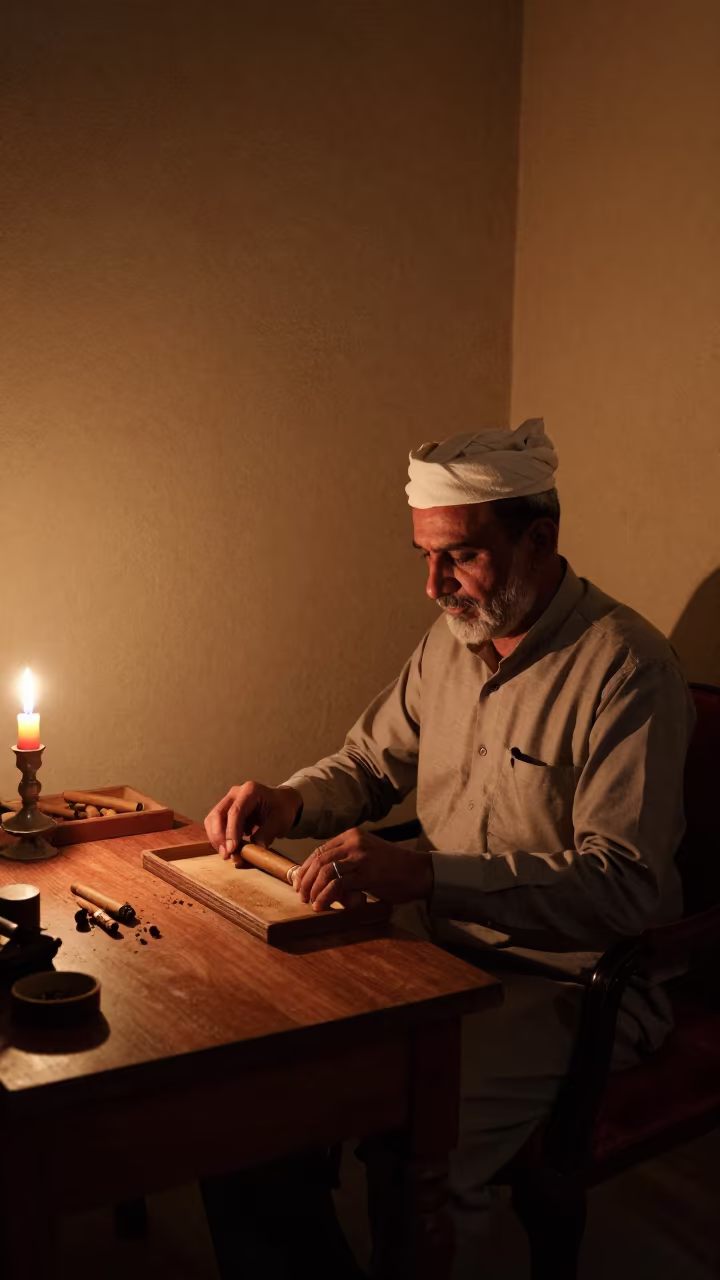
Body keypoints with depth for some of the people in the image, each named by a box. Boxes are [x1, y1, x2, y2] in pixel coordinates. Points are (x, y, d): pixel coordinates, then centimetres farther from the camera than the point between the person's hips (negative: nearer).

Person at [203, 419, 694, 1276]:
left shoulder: (627, 668, -18)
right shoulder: (449, 640, 6)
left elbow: (625, 885, -26)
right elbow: (371, 763, 19)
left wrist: (425, 874, -34)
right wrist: (288, 802, -3)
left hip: (568, 980, -7)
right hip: (442, 942, 7)